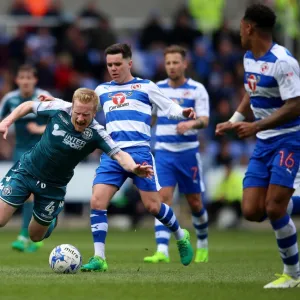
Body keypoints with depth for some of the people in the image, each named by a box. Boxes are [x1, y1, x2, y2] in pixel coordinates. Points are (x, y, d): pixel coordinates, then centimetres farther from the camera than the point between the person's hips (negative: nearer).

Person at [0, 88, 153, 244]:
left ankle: (51, 219, 42)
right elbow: (29, 106, -3)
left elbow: (119, 155, -34)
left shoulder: (96, 134, -23)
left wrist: (134, 168, -54)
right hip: (26, 170, 0)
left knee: (36, 236, 11)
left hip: (54, 185, 0)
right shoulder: (60, 109, -20)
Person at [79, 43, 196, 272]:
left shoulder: (145, 87, 9)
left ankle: (180, 236, 26)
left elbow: (170, 108, 8)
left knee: (152, 205, -3)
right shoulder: (102, 90, 19)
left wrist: (183, 113, -13)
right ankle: (99, 258, -7)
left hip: (139, 152, -3)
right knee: (97, 202, -12)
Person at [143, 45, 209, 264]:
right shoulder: (157, 89, 7)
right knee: (163, 198, -13)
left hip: (188, 152, -2)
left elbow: (204, 120, -12)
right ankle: (162, 251, -20)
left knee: (194, 201, 8)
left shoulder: (197, 89, -2)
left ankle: (202, 244, 31)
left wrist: (191, 123, -33)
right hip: (163, 152, 2)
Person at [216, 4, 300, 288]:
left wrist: (256, 126, -28)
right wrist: (234, 121, 16)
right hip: (264, 144, 8)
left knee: (274, 209, -14)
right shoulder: (249, 58, 9)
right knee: (251, 211, -5)